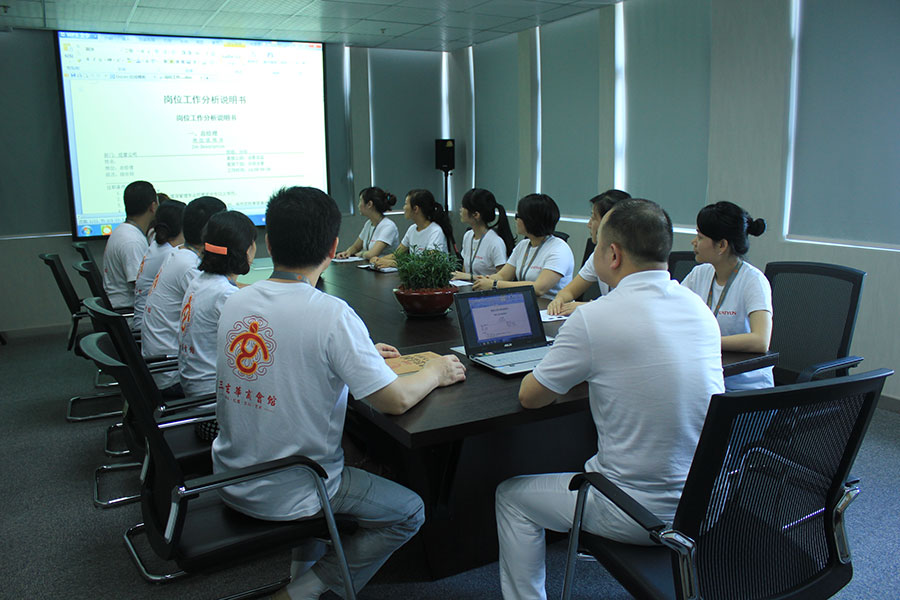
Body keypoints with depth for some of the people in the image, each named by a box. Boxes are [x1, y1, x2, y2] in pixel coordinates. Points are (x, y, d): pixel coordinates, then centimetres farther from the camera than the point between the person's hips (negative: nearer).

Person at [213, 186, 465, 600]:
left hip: (230, 480, 7)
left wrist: (361, 355, 18)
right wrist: (435, 372, 0)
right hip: (288, 496, -7)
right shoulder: (332, 315, -24)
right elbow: (395, 400, -21)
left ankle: (301, 566, 31)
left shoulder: (235, 302, -3)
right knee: (408, 512, 12)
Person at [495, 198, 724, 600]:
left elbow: (530, 397, -9)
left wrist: (568, 368, 10)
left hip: (642, 515, -7)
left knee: (512, 497, 15)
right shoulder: (698, 308, -1)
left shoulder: (594, 319, -22)